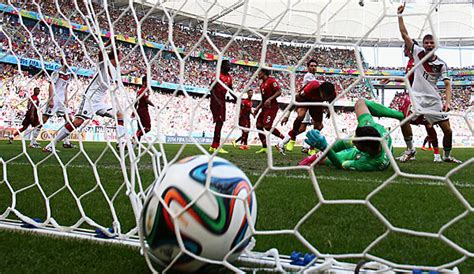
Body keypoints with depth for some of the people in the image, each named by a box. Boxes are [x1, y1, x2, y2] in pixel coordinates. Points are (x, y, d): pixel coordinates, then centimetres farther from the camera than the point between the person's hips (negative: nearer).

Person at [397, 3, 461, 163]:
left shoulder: (441, 64, 0)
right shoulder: (418, 52, 0)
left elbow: (447, 84, -1)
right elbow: (404, 34, -3)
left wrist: (448, 102, -16)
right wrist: (400, 15, -8)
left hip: (433, 99, 1)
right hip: (416, 95, -1)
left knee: (447, 130, 0)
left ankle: (447, 156, 25)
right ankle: (410, 150, -7)